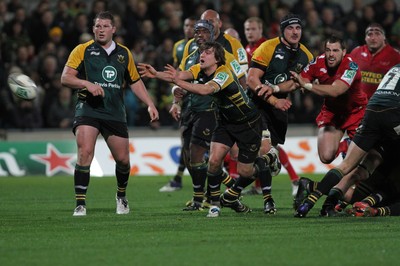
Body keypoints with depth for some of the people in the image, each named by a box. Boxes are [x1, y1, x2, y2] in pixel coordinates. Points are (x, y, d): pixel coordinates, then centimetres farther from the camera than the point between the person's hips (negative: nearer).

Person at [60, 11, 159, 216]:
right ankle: (80, 203, -15)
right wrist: (87, 84, -23)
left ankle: (121, 196, 35)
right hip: (88, 109, -4)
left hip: (115, 113, 4)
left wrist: (150, 104, 14)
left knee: (123, 159, 6)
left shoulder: (124, 53, 13)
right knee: (85, 153, -21)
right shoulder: (82, 51, 0)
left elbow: (135, 81, 22)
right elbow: (65, 77, -7)